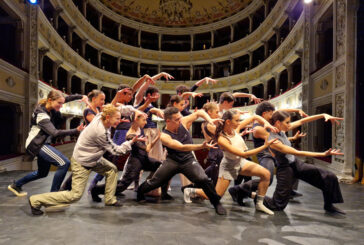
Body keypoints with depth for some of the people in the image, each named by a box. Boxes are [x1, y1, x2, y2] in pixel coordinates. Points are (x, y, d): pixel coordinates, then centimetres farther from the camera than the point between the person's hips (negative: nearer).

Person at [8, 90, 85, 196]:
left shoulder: (48, 106, -2)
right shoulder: (41, 115, -26)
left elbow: (67, 98, 2)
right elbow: (54, 132, -35)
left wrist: (81, 97, -15)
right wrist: (76, 131, -42)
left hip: (42, 143, 9)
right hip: (37, 145, -9)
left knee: (42, 173, 24)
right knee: (64, 163, -22)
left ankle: (16, 185, 42)